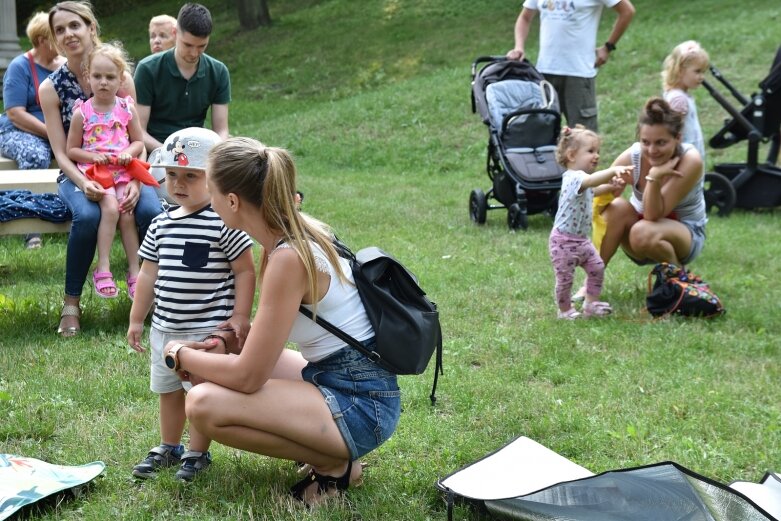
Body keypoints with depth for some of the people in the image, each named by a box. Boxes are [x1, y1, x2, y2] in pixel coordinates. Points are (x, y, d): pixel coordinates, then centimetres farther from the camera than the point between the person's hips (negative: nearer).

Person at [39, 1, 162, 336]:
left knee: (152, 212, -31)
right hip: (78, 175, -1)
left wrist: (135, 181, -20)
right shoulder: (51, 88, -2)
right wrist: (83, 184, -25)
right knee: (87, 216, -36)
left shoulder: (121, 78, -1)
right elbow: (61, 152, -5)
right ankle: (71, 304, -18)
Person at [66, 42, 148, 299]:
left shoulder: (126, 108, 5)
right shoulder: (81, 113, -1)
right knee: (111, 209, -26)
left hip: (123, 171, 2)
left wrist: (129, 152, -8)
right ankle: (103, 269, -20)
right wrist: (92, 156, -13)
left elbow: (139, 141, 13)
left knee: (127, 214, -15)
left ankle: (135, 272, -7)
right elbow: (71, 150, 5)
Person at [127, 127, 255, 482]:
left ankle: (197, 454, 18)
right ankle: (168, 448, 36)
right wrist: (136, 319, 15)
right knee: (168, 390, 19)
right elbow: (149, 274, 13)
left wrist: (240, 316, -14)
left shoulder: (224, 223, -13)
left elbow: (245, 272, -10)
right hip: (165, 328, 7)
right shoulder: (161, 225, 6)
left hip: (208, 329, -7)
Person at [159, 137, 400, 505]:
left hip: (360, 405, -10)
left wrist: (182, 355, -4)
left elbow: (248, 377, -21)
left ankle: (334, 464, -4)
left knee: (204, 405, -21)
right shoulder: (298, 230, 2)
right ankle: (325, 446, 15)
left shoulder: (289, 259, -24)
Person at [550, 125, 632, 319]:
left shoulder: (582, 179, 11)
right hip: (564, 240, -10)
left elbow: (592, 190, 35)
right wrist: (613, 170, -60)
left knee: (597, 267, 10)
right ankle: (565, 311, 18)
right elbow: (591, 181, -47)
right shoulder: (574, 178, -23)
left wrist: (610, 186, 21)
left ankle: (591, 303, 22)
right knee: (565, 278, 2)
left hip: (581, 239, 10)